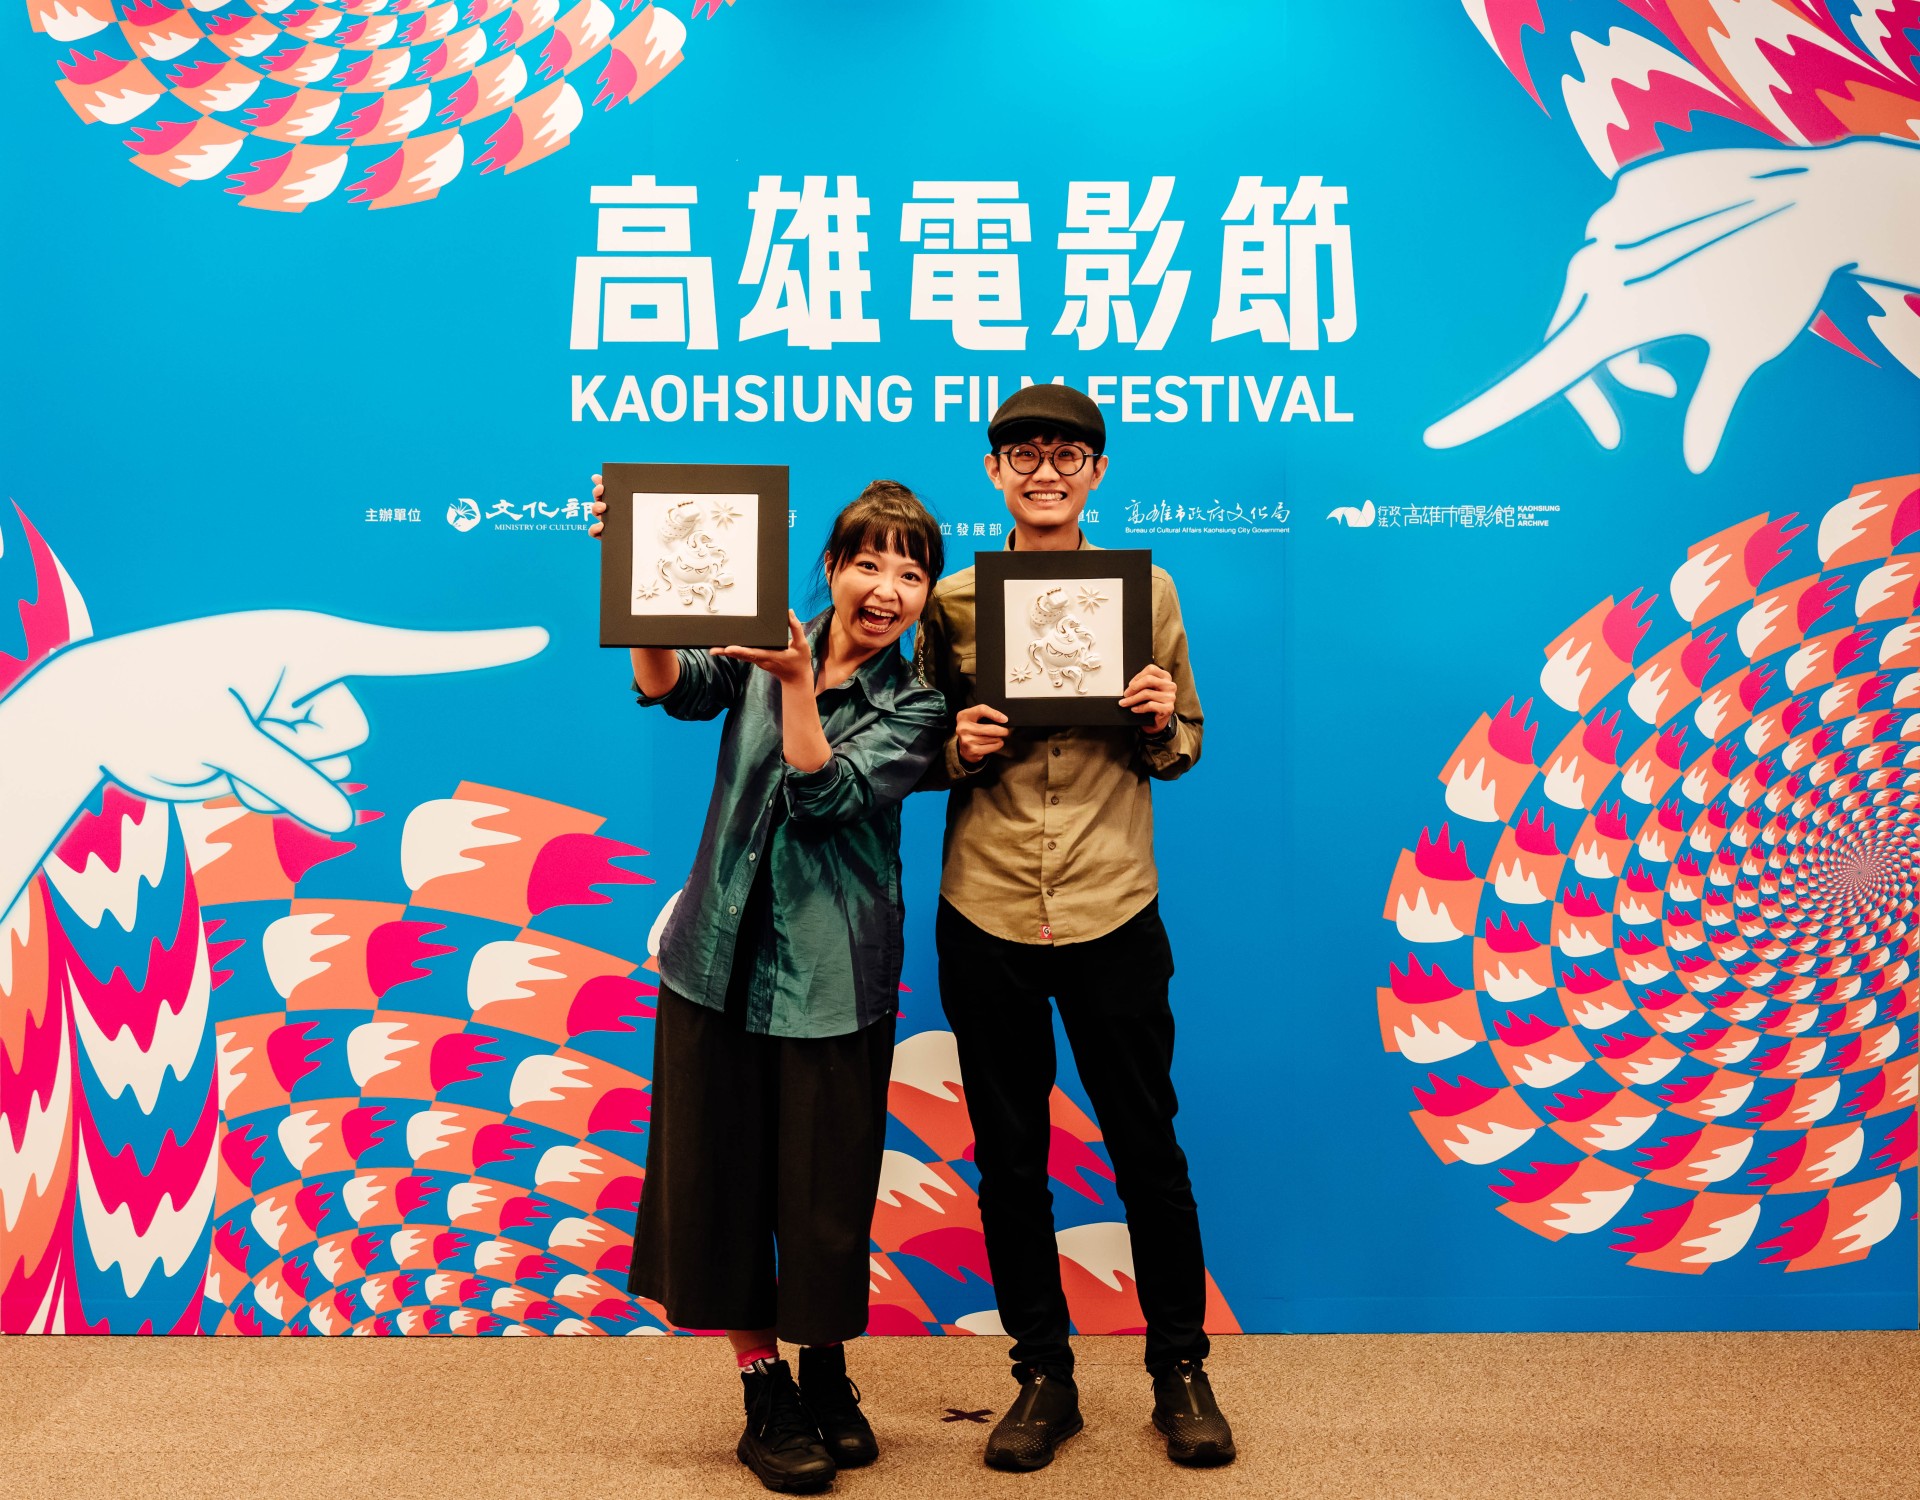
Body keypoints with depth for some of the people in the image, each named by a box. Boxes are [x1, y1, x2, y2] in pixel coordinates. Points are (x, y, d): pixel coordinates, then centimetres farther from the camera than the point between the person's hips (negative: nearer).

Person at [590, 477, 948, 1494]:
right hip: (721, 955, 2)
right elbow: (671, 687, -13)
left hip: (831, 977, -1)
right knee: (723, 1172, 6)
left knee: (827, 1187, 7)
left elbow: (824, 795, -15)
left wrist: (797, 682, -24)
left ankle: (826, 1373, 31)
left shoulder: (915, 703, -1)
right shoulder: (768, 650, 5)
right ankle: (766, 1390, 25)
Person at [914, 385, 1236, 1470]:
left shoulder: (1147, 591, 4)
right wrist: (959, 750, -12)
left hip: (1113, 912, -1)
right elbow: (922, 759, 10)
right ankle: (1044, 1373, 30)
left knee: (1148, 1145, 9)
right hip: (986, 917, 1)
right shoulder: (952, 601, 4)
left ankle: (1182, 1367, 30)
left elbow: (1183, 748, 9)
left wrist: (1162, 723, -12)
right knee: (1009, 1157, 11)